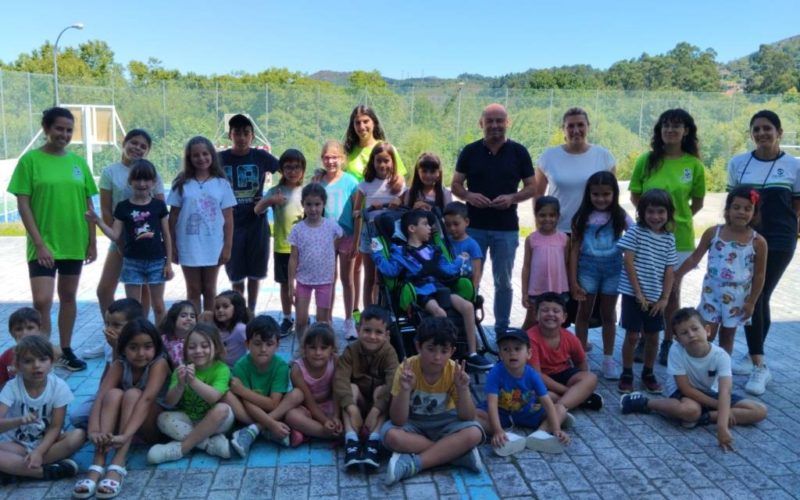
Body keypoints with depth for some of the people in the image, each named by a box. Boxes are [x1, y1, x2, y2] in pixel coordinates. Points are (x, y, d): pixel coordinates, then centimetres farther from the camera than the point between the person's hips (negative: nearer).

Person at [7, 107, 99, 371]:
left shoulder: (78, 161, 5)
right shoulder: (30, 159, -6)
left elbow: (88, 204, 9)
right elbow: (23, 205, -8)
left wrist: (92, 241, 7)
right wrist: (39, 243, -13)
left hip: (74, 243, 4)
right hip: (43, 245, -4)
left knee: (68, 297, 13)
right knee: (42, 301, -9)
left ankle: (66, 350, 26)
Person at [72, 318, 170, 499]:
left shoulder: (159, 363, -20)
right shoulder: (119, 365, -10)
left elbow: (146, 399, -35)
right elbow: (100, 397, -25)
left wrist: (125, 436, -49)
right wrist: (94, 431, -44)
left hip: (153, 424, -3)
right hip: (121, 422, 3)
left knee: (133, 394, -31)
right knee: (113, 394, -28)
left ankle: (117, 467, -42)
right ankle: (97, 466, -38)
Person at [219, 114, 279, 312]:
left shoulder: (261, 156, -3)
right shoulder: (221, 158, -2)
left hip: (256, 222, 0)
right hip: (232, 223, 0)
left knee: (254, 272, 9)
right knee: (236, 274, 6)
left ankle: (251, 312, 23)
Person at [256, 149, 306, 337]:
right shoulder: (275, 191, 0)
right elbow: (257, 210, -8)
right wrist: (270, 201, -27)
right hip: (282, 247, 1)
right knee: (285, 284, 12)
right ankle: (287, 319, 25)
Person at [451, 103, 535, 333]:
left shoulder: (518, 152, 3)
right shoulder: (470, 151, 4)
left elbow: (531, 187, 6)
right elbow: (455, 184, 8)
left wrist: (512, 197, -13)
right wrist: (468, 195, -13)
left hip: (506, 228, 0)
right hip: (473, 226, 0)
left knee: (503, 282, 8)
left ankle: (502, 330, 20)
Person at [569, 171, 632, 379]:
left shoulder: (620, 216, 0)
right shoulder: (583, 217, -2)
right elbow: (575, 249, -2)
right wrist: (573, 280, -6)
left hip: (612, 268, 1)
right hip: (587, 267, 0)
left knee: (608, 314, 11)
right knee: (584, 312, 9)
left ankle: (608, 359, 22)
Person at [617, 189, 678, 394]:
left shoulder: (669, 238, 4)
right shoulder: (635, 231, -6)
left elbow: (669, 270, 5)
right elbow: (628, 262, -10)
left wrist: (664, 298, -2)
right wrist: (638, 293, -12)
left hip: (655, 297, 4)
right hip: (633, 294, -3)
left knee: (653, 337, 10)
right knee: (632, 336, -1)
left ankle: (648, 374, 28)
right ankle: (626, 375, 14)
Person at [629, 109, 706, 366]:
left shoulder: (694, 164, -3)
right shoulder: (647, 159, -2)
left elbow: (698, 202, 7)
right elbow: (634, 195, 5)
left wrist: (678, 217, -2)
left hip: (679, 236, 0)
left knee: (672, 291, 10)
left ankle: (668, 344, 22)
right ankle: (643, 340, 21)